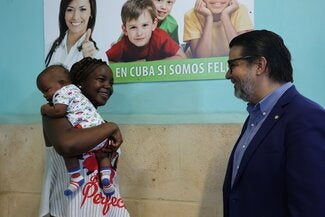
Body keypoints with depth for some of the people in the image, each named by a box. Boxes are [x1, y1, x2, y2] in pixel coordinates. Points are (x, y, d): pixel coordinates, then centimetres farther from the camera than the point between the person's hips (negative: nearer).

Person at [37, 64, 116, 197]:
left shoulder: (62, 92, 0)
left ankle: (76, 177, 1)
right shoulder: (73, 88, 29)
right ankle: (106, 175, 12)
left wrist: (45, 109, 2)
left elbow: (59, 111, -15)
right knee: (102, 151, 30)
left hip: (85, 128, -9)